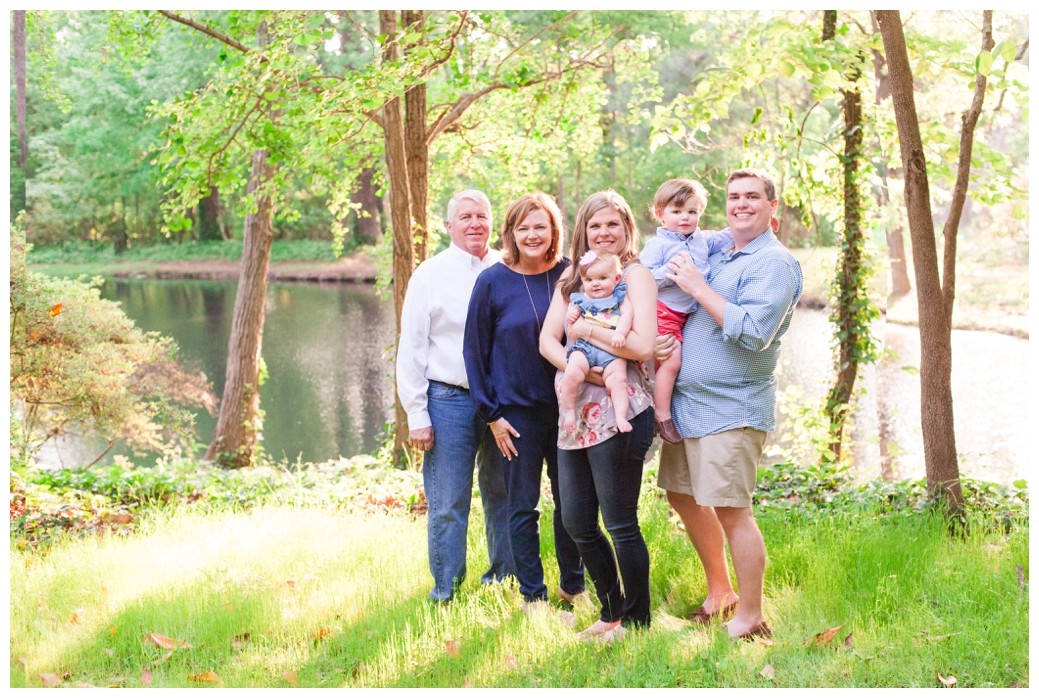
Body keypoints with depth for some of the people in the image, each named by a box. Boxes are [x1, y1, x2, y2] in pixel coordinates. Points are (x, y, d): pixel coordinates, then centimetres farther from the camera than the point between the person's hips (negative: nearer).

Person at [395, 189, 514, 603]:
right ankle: (445, 592, 12)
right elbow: (411, 349, 2)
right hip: (449, 401, -2)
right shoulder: (430, 274, 3)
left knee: (504, 496, 11)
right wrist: (416, 415, -3)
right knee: (448, 504, -1)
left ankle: (504, 578, 27)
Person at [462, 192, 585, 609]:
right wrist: (491, 414, -5)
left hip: (567, 406, 2)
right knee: (523, 507, 5)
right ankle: (533, 596, 17)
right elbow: (474, 352, -2)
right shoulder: (493, 282, -6)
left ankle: (573, 587, 27)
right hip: (517, 411, -2)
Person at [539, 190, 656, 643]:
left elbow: (643, 345, -16)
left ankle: (637, 619, 16)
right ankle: (611, 611, 27)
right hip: (575, 415, 7)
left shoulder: (635, 275, -3)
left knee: (620, 524, 0)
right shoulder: (572, 278, 16)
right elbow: (547, 340, 5)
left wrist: (586, 330, -10)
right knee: (576, 523, 10)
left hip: (618, 416, -7)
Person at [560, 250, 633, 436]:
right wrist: (571, 315, -3)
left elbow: (627, 315, -1)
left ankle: (621, 416, -19)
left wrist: (620, 333, -20)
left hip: (612, 351, -1)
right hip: (584, 346, 1)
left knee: (618, 379, -25)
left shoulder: (619, 297, 12)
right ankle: (569, 411, -9)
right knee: (572, 374, -25)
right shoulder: (580, 299, 18)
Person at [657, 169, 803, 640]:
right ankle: (719, 592, 34)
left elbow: (752, 332, -24)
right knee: (683, 496, 17)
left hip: (731, 407, -9)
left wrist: (697, 286, -19)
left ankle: (750, 618, 4)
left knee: (730, 510, -8)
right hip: (686, 401, 9)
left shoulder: (775, 262, -11)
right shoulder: (716, 253, 13)